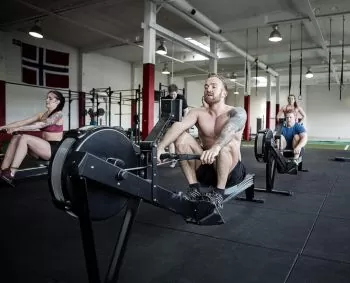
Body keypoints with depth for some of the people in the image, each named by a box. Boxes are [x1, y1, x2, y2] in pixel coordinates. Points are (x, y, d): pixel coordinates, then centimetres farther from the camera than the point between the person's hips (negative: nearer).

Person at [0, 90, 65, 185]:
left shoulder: (58, 114, -7)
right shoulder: (42, 115, 15)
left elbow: (41, 124, -23)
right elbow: (24, 122, 4)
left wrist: (18, 128, -30)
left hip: (54, 149, -7)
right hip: (43, 147, 7)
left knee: (25, 137, -24)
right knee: (16, 137, -11)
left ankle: (11, 174, -26)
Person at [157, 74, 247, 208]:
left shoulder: (236, 112, -9)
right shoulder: (198, 113, 0)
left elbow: (231, 128, -34)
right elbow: (178, 125, -21)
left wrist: (216, 147, -56)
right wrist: (161, 146, -40)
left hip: (232, 172, -3)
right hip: (206, 168, 4)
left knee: (226, 142, -33)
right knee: (182, 137, -16)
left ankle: (218, 192, -19)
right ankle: (194, 188, -12)